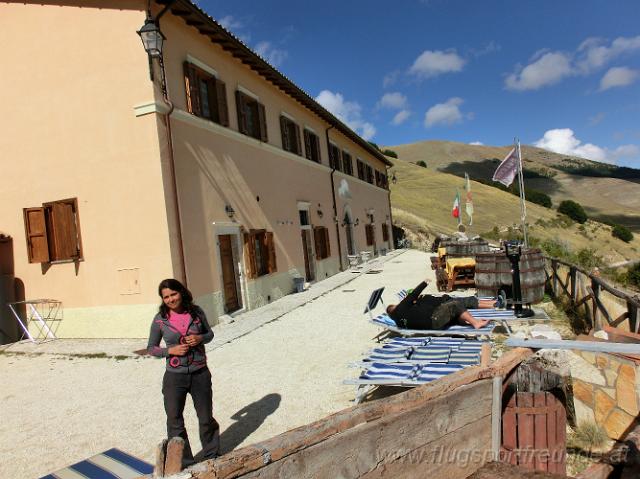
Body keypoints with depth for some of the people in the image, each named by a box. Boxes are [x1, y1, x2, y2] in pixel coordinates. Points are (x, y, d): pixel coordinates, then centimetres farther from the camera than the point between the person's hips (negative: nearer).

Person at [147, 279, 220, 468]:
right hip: (175, 376, -1)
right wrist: (171, 350, -16)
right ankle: (183, 462, 30)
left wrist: (200, 338, -14)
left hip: (200, 374, 1)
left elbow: (210, 333, 9)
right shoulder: (160, 319, -8)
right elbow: (151, 348, 2)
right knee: (175, 421, 10)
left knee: (206, 418, 15)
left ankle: (210, 455, 39)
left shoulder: (196, 312, -5)